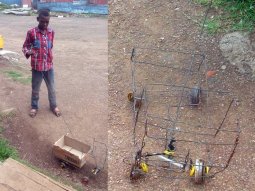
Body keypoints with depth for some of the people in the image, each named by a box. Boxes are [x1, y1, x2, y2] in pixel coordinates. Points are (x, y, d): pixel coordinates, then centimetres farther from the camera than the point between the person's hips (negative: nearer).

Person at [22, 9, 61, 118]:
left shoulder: (51, 32, 1)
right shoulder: (31, 33, -10)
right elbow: (25, 46, -3)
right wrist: (27, 52, -24)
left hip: (49, 66, 3)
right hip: (37, 67, -3)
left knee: (51, 88, 15)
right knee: (35, 89, 13)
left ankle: (53, 106, 34)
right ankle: (34, 107, 34)